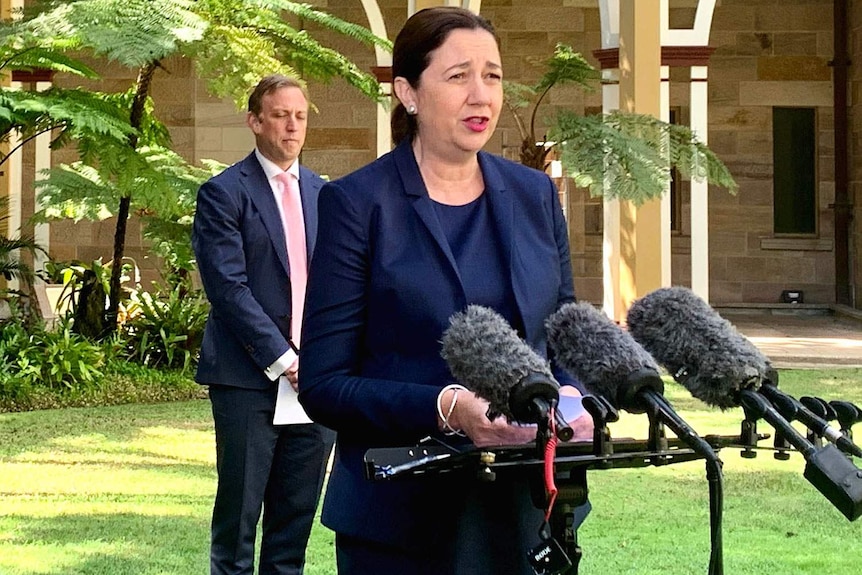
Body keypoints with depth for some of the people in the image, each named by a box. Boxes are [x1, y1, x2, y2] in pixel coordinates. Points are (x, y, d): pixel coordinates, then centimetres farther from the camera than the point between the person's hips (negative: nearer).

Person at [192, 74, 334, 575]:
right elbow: (228, 287, -11)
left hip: (315, 377, 5)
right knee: (239, 511, 0)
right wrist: (282, 360, -15)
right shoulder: (224, 193, -3)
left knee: (297, 512, 8)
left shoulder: (323, 194, 14)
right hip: (250, 377, -5)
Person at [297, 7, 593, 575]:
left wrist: (571, 401, -9)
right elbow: (323, 384, -9)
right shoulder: (357, 203, -6)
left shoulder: (535, 195, 8)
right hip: (402, 518, -4)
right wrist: (446, 408, -23)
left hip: (528, 508, 4)